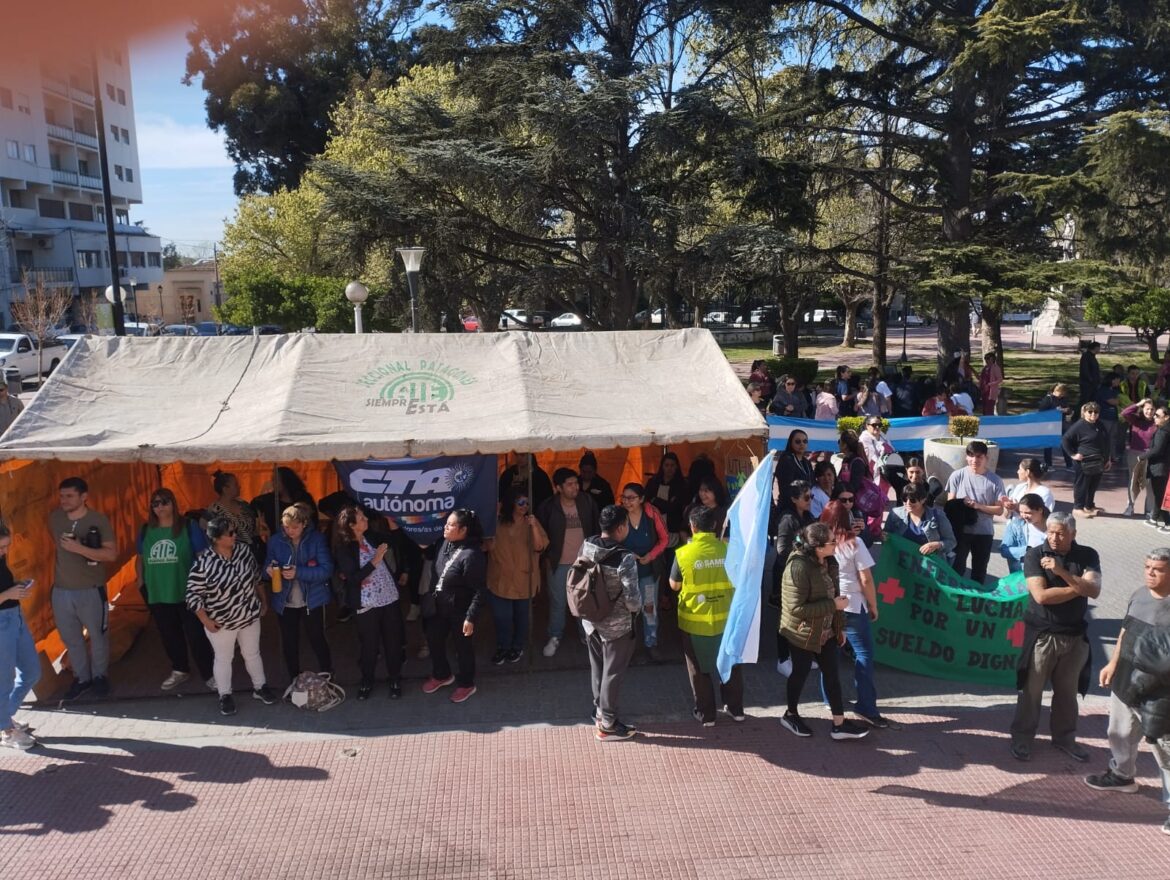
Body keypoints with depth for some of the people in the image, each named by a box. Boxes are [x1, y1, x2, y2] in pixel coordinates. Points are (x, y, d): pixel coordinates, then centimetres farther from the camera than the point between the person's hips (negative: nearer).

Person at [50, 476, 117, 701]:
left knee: (97, 636, 9)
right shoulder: (55, 517, 1)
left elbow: (112, 554, -18)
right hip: (61, 590, 4)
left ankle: (100, 676, 27)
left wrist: (79, 549, -26)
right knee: (71, 638, 13)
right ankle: (81, 677, 29)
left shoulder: (98, 520, -12)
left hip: (91, 590, -4)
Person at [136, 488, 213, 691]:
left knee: (196, 634, 0)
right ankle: (180, 670, 35)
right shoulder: (146, 530, 6)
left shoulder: (189, 526, -7)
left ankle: (209, 673, 11)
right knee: (169, 635, 17)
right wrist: (141, 581, 6)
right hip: (157, 594, 4)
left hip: (187, 592, -4)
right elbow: (140, 559, 17)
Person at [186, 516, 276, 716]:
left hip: (250, 616, 4)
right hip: (221, 622, -4)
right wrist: (206, 621, -15)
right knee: (223, 659, 13)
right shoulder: (203, 563, -22)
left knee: (252, 654, 19)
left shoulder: (244, 551, -7)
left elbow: (257, 578, 7)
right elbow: (193, 595, -15)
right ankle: (225, 696, 30)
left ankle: (260, 687, 36)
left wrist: (264, 602, 11)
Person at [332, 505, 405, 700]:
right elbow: (353, 577, -20)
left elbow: (393, 542, 20)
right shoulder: (344, 548, -13)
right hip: (366, 603, -4)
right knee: (368, 644, 9)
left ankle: (395, 680, 27)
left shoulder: (372, 536, 0)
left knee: (393, 640, 11)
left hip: (390, 598, 4)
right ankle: (366, 681, 30)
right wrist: (375, 560, -24)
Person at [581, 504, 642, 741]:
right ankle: (607, 725, 20)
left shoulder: (586, 547, -8)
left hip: (590, 619, 6)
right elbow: (632, 599, -24)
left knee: (597, 667, 22)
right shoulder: (625, 558, -27)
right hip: (617, 625, -6)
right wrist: (637, 606, -1)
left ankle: (599, 710, 39)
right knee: (613, 672, 9)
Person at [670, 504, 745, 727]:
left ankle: (706, 714, 24)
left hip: (695, 621, -2)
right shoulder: (728, 549, -9)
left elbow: (674, 585, -3)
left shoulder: (684, 553, -16)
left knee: (699, 669, 14)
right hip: (726, 619, 3)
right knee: (731, 664, 21)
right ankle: (735, 708, 33)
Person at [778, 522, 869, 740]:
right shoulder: (798, 567, -28)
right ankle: (791, 715, 33)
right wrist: (833, 605, -27)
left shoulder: (829, 563, -2)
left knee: (832, 673, 11)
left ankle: (839, 724, 21)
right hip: (803, 633, -7)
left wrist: (840, 626, 12)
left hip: (826, 631, 7)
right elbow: (796, 608, -29)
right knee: (800, 673, 11)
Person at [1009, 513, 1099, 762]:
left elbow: (1094, 591, -15)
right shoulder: (1035, 555, -10)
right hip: (1042, 635, -3)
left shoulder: (1087, 556, -1)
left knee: (1068, 690, 15)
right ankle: (1022, 737, 17)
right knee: (1031, 689, 4)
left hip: (1075, 636, 3)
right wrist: (1079, 588, -13)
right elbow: (1041, 595, -19)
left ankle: (1065, 737, 31)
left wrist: (1062, 572, -24)